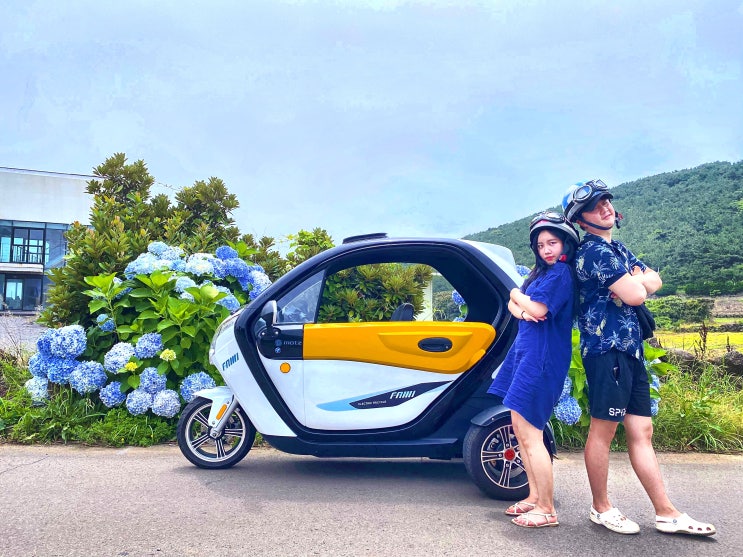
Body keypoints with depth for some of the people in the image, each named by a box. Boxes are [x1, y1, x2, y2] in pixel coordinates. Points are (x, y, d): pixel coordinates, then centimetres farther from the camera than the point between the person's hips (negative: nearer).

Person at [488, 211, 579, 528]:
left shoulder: (561, 272, -10)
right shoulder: (542, 272, 19)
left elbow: (538, 309, -20)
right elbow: (514, 306, 14)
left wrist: (518, 296, 0)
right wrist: (523, 311, -9)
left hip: (542, 357, -10)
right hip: (526, 351, 10)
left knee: (529, 434, -8)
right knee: (521, 428, 12)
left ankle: (547, 510, 2)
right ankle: (534, 497, 23)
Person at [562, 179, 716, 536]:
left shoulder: (618, 249, 20)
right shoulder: (594, 250, -11)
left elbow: (654, 282, 11)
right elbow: (635, 295, -17)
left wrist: (634, 280, -8)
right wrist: (636, 282, 4)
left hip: (631, 350, 10)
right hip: (607, 349, -9)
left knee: (641, 433, 10)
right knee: (603, 431, 0)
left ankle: (666, 513, 17)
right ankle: (600, 509, 13)